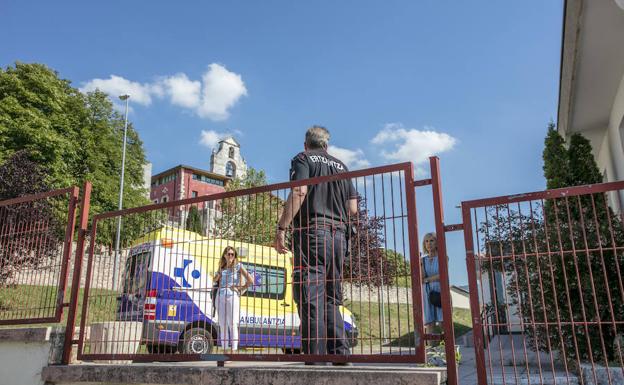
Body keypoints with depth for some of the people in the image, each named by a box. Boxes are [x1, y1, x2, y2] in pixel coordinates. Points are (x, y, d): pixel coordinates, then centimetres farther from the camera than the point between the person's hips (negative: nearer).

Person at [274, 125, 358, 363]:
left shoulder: (303, 159, 7)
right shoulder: (341, 166, 23)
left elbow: (299, 192, -12)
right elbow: (353, 208, 16)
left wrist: (281, 228, -13)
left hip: (311, 232, -6)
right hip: (338, 236, 6)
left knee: (310, 297, -8)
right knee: (332, 299, 11)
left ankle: (315, 354, -12)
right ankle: (339, 352, 7)